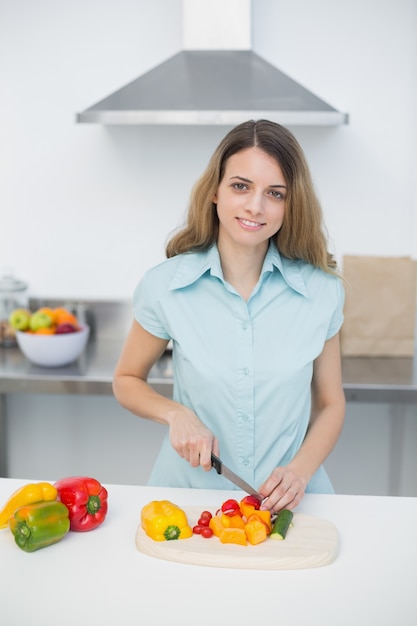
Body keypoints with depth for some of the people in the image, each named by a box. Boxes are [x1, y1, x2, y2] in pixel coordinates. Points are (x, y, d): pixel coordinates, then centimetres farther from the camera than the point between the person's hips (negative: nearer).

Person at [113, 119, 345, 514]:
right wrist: (176, 414, -10)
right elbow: (127, 381, 8)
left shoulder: (321, 291, -3)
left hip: (287, 500, 1)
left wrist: (300, 470, -10)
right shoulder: (165, 285, -6)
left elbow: (330, 404, 7)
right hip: (190, 493, 0)